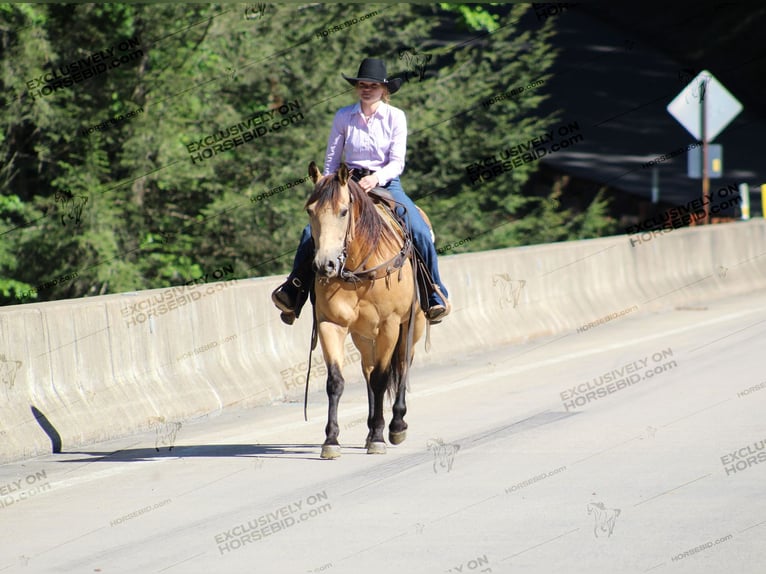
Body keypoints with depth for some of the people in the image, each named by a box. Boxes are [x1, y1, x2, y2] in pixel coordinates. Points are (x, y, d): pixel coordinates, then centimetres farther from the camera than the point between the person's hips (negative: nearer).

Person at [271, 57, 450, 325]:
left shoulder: (395, 117, -3)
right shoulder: (343, 117, 2)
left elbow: (397, 163, -7)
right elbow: (331, 160, 8)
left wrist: (377, 178, -26)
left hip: (386, 184, -1)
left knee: (420, 233, -23)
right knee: (312, 233, -19)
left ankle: (436, 296, -9)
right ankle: (293, 292, -10)